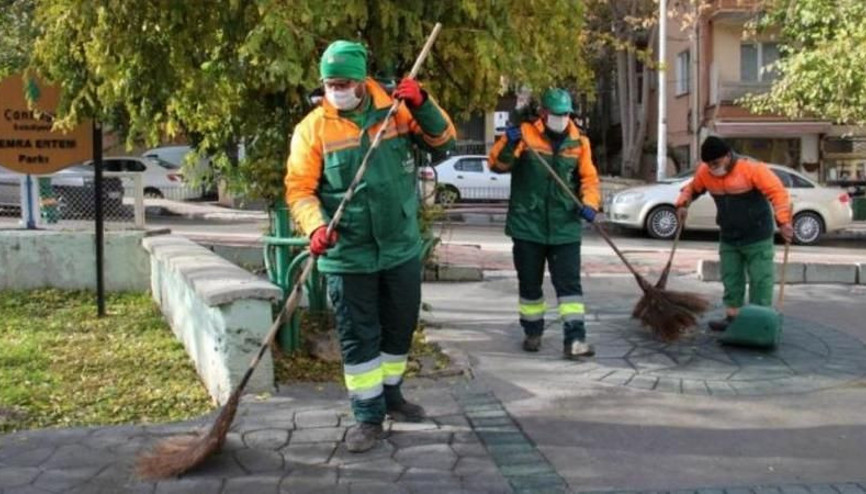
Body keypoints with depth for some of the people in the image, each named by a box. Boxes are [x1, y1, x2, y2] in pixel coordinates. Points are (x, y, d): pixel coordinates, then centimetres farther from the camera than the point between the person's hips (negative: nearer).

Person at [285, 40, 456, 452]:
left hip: (401, 248, 3)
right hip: (348, 254, -3)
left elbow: (443, 141, 2)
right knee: (358, 337, 2)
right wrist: (315, 226, -27)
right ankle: (369, 416, 14)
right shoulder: (313, 128, -8)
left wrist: (423, 105, -15)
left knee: (400, 328, 17)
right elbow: (299, 188, -10)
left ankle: (390, 394, 38)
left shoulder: (397, 109, -1)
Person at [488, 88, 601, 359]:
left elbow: (589, 178, 6)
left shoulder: (579, 141, 5)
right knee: (529, 284, 11)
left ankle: (575, 339, -6)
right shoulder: (524, 134, -3)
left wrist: (589, 203, -12)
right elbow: (497, 164, -9)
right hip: (527, 226, -1)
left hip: (565, 228, 1)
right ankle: (533, 332, 28)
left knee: (569, 283, -5)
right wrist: (508, 145, -28)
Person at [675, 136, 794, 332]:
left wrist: (783, 221, -35)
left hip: (757, 237, -5)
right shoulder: (705, 172, -6)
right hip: (728, 238, 5)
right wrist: (683, 204, -5)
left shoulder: (752, 169, -22)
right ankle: (732, 316, 21)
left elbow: (777, 192, -25)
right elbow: (692, 188, 14)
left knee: (760, 280, -1)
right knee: (731, 279, 12)